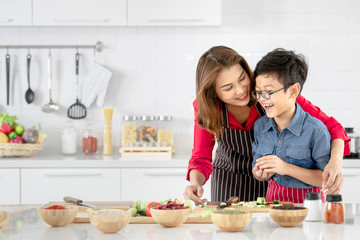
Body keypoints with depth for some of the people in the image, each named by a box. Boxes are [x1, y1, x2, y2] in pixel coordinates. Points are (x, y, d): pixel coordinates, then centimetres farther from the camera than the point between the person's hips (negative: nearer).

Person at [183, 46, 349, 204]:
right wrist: (195, 184, -30)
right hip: (229, 181, 1)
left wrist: (336, 162, -42)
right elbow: (201, 158, -8)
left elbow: (330, 126, -23)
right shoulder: (205, 108, -20)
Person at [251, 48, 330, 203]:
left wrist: (287, 168, -19)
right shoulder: (260, 126, 6)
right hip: (273, 199, 4)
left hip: (308, 202, -4)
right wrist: (259, 174, -8)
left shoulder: (315, 130, -11)